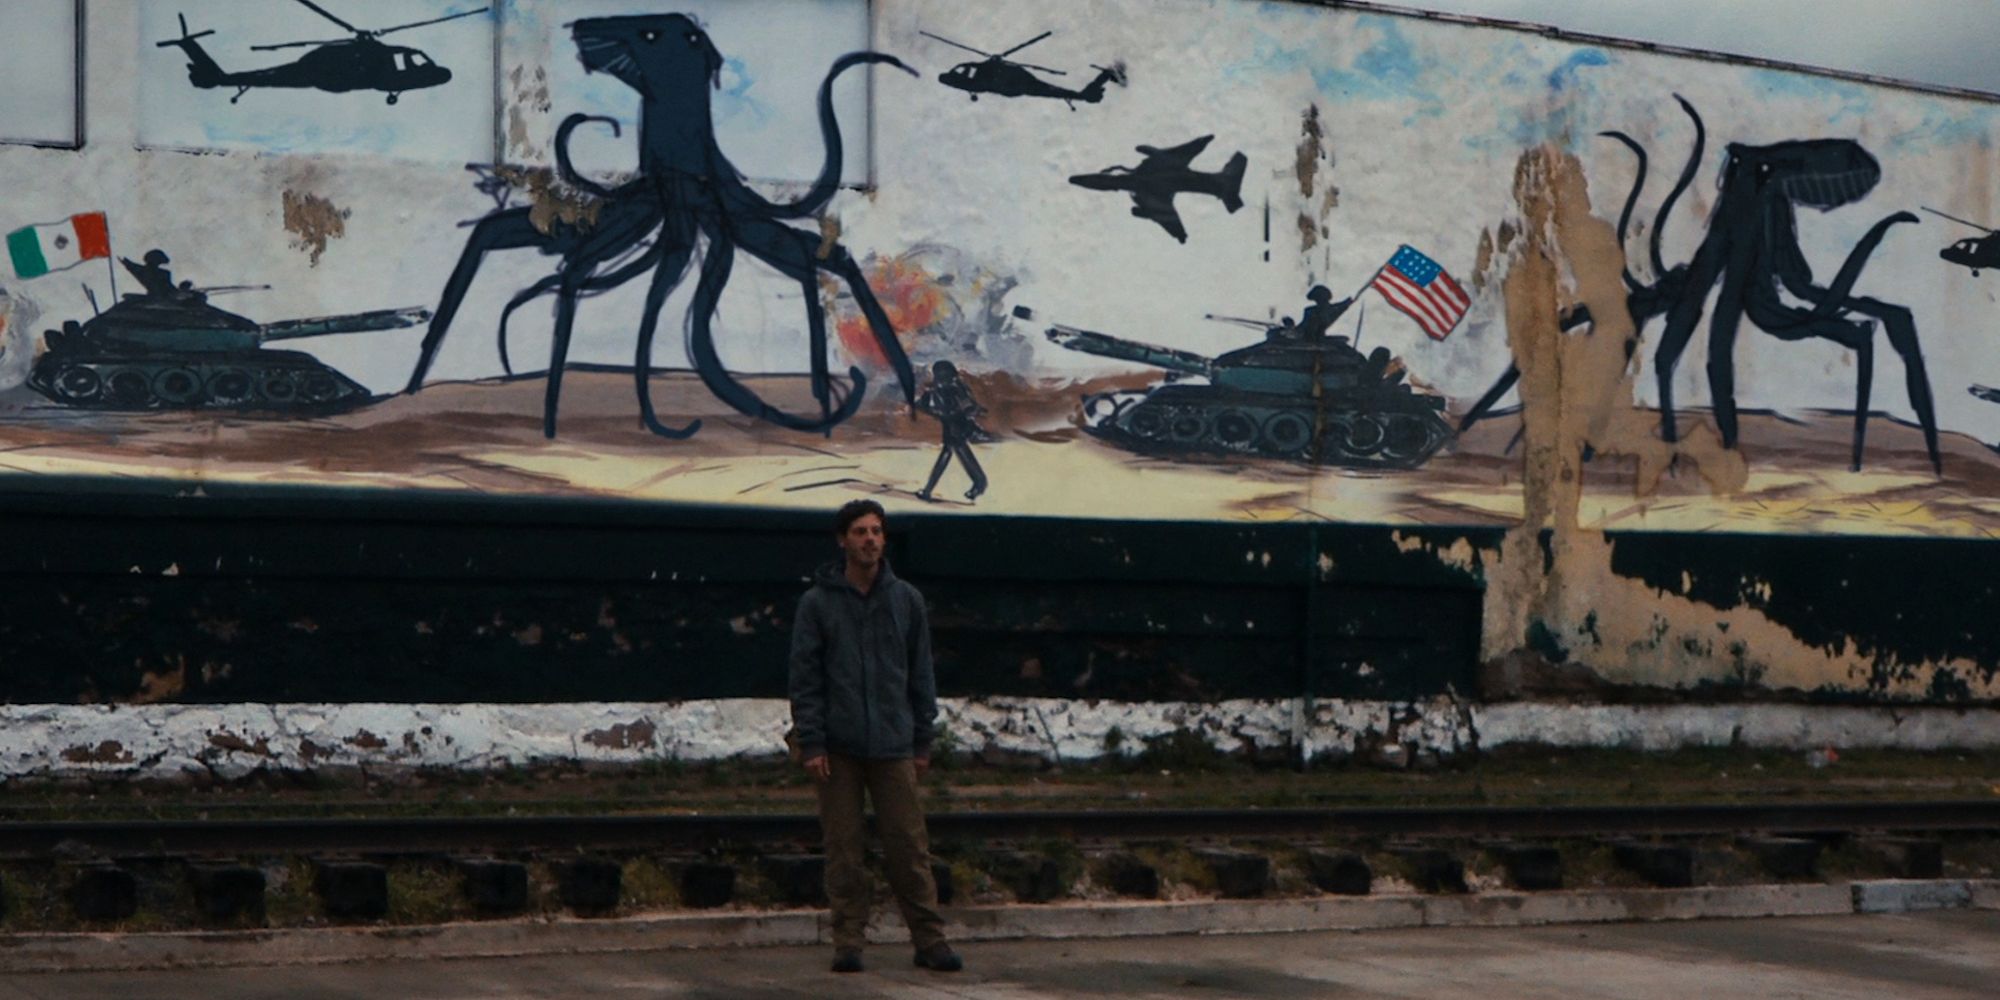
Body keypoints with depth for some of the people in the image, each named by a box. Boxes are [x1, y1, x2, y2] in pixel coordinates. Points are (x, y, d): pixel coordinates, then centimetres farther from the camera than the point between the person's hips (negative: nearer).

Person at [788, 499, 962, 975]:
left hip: (893, 745, 1)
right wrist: (811, 743, -7)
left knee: (909, 847, 0)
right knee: (843, 850, 2)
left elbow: (921, 674, 11)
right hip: (839, 748, -1)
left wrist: (923, 740, 8)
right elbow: (804, 678, 0)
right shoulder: (817, 603, 1)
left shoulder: (907, 600, 8)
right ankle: (848, 943, 9)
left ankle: (930, 940, 5)